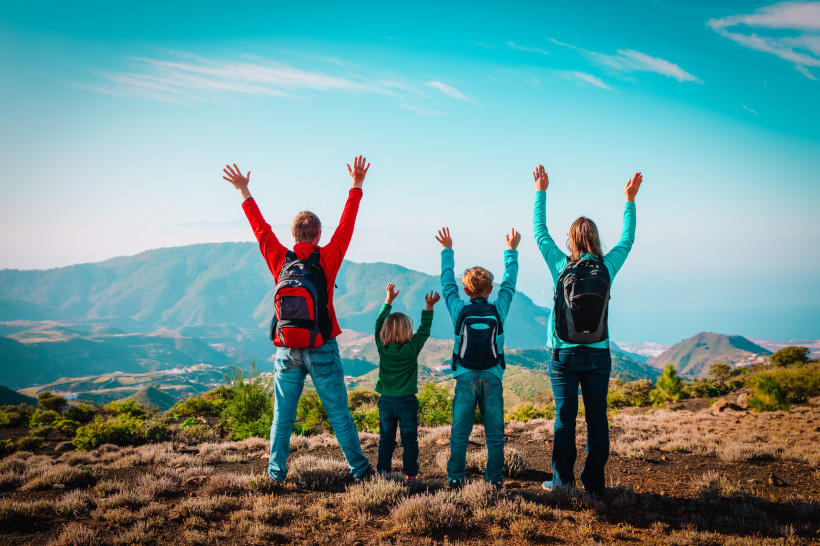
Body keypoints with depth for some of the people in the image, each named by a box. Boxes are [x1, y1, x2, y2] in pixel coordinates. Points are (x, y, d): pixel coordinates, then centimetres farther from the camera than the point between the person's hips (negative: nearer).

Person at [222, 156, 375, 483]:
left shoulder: (280, 260, -3)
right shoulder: (328, 259, -8)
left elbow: (261, 228, 9)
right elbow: (346, 225, 0)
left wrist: (244, 192, 20)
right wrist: (356, 186, 8)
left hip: (288, 350, 2)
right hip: (322, 349, -2)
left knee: (283, 414, 12)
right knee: (338, 412, 6)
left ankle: (276, 471, 18)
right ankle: (359, 468, 14)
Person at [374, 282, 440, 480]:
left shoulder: (382, 348, -5)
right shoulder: (411, 349, -13)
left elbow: (379, 324, 6)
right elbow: (424, 330, -1)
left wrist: (389, 300, 11)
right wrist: (429, 307, 1)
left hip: (385, 401, 3)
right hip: (407, 401, -3)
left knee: (386, 439, 9)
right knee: (409, 440, 6)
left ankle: (383, 473, 11)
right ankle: (410, 474, 8)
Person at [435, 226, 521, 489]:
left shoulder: (459, 310, -7)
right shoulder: (498, 310, -5)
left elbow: (447, 282, 8)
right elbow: (509, 282, 10)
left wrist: (447, 250, 19)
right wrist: (511, 251, 22)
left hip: (465, 378, 0)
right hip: (492, 379, 1)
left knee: (459, 432, 5)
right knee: (495, 432, 8)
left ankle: (456, 477, 7)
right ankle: (495, 478, 11)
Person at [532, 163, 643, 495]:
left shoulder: (560, 266, -5)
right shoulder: (607, 267, -2)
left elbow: (539, 231, 8)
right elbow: (627, 239, 16)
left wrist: (541, 192, 16)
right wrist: (630, 200, 24)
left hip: (564, 355, -1)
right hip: (598, 355, 1)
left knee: (565, 418, 4)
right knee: (597, 419, 5)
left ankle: (563, 478, 7)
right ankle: (594, 483, 10)